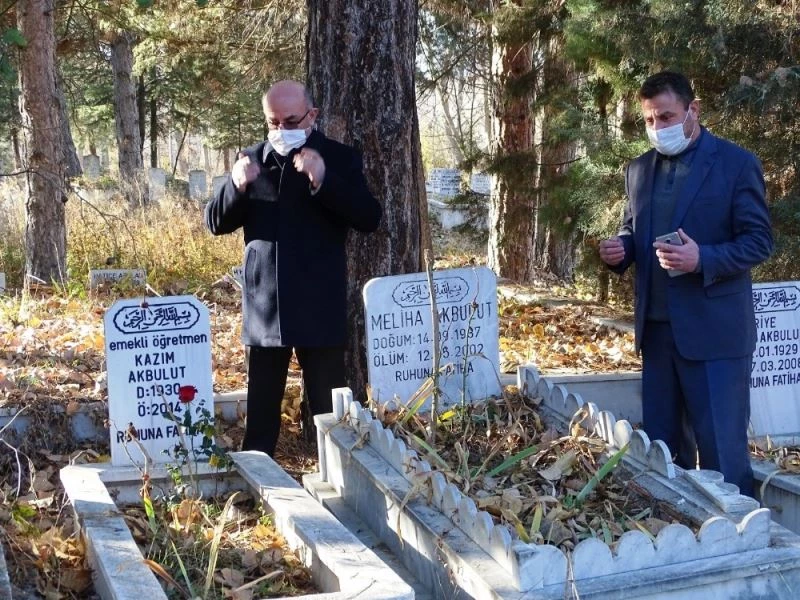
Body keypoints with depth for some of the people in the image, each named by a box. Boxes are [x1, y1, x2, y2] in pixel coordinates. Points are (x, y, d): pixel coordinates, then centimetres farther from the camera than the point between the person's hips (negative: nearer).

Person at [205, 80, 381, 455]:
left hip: (319, 308, -3)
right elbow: (216, 223, 7)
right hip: (264, 307, 3)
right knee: (260, 413, 10)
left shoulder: (339, 159, 0)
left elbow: (370, 218, -10)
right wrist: (237, 185, -13)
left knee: (329, 410, 3)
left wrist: (323, 180, -23)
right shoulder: (251, 160, 8)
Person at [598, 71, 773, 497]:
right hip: (656, 329, 6)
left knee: (722, 451, -1)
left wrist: (702, 259, -23)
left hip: (714, 332, -5)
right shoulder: (638, 170, 12)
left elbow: (759, 241, -7)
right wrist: (621, 248, -2)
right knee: (661, 447, 12)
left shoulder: (737, 164, -5)